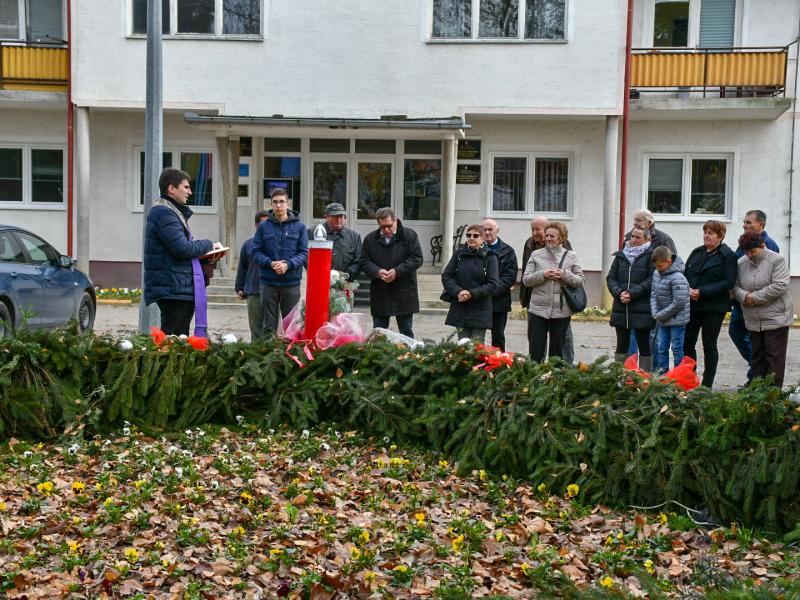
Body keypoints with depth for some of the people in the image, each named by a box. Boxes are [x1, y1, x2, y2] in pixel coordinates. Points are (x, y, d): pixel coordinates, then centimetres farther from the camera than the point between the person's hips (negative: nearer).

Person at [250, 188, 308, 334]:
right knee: (269, 326, 7)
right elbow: (255, 252, 2)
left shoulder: (299, 226, 2)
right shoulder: (264, 226, 4)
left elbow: (304, 253, -2)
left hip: (291, 283, -1)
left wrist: (288, 264, -17)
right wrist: (270, 263, -15)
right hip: (268, 282, 1)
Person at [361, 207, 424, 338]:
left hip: (404, 294, -2)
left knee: (406, 332, 7)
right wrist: (377, 271, -15)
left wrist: (397, 271, -16)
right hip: (379, 295, 2)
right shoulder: (370, 239, 6)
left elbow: (417, 259, -7)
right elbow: (365, 262, 5)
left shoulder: (409, 235, -1)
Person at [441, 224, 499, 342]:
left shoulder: (489, 257, -2)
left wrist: (472, 294, -17)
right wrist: (458, 291, -13)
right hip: (459, 309, 2)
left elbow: (493, 284, -7)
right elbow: (446, 276, 4)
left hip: (480, 311, -2)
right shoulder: (459, 254, 6)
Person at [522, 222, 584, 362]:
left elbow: (580, 280, 3)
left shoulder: (570, 256, 5)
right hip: (538, 309, 0)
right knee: (536, 349, 2)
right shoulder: (536, 254, 4)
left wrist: (565, 275, -14)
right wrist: (543, 275, -16)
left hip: (562, 310, 1)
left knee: (557, 350, 11)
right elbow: (526, 279, -1)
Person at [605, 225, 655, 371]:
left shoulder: (650, 255, -2)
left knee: (644, 345, 3)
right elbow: (610, 278, 9)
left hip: (642, 308, -4)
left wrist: (632, 293, -17)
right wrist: (619, 293, -8)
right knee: (622, 345, 8)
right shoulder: (621, 255, 13)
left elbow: (651, 280, -11)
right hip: (621, 308, 4)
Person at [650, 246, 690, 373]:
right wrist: (655, 313, -3)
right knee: (661, 347, 12)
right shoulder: (657, 273, 4)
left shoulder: (677, 278, -21)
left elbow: (679, 303, -23)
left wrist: (660, 315, -15)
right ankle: (662, 372, 22)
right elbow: (653, 294, 11)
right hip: (663, 319, 8)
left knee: (677, 348, 1)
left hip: (677, 319, -8)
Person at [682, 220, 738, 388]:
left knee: (709, 345, 2)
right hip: (692, 305, 6)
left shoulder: (728, 256, -6)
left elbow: (729, 282, -14)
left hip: (714, 307, -6)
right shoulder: (697, 252, 14)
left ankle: (707, 384, 10)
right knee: (687, 342, 4)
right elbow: (685, 274, 14)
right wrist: (688, 289, -7)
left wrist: (702, 292, -19)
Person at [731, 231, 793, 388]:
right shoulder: (741, 263, 7)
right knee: (757, 356, 11)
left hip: (775, 319, -5)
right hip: (753, 320, 5)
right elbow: (735, 286, 8)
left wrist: (756, 297, -17)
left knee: (774, 356, -2)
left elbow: (780, 286, -17)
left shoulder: (777, 260, -8)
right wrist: (744, 296, -14)